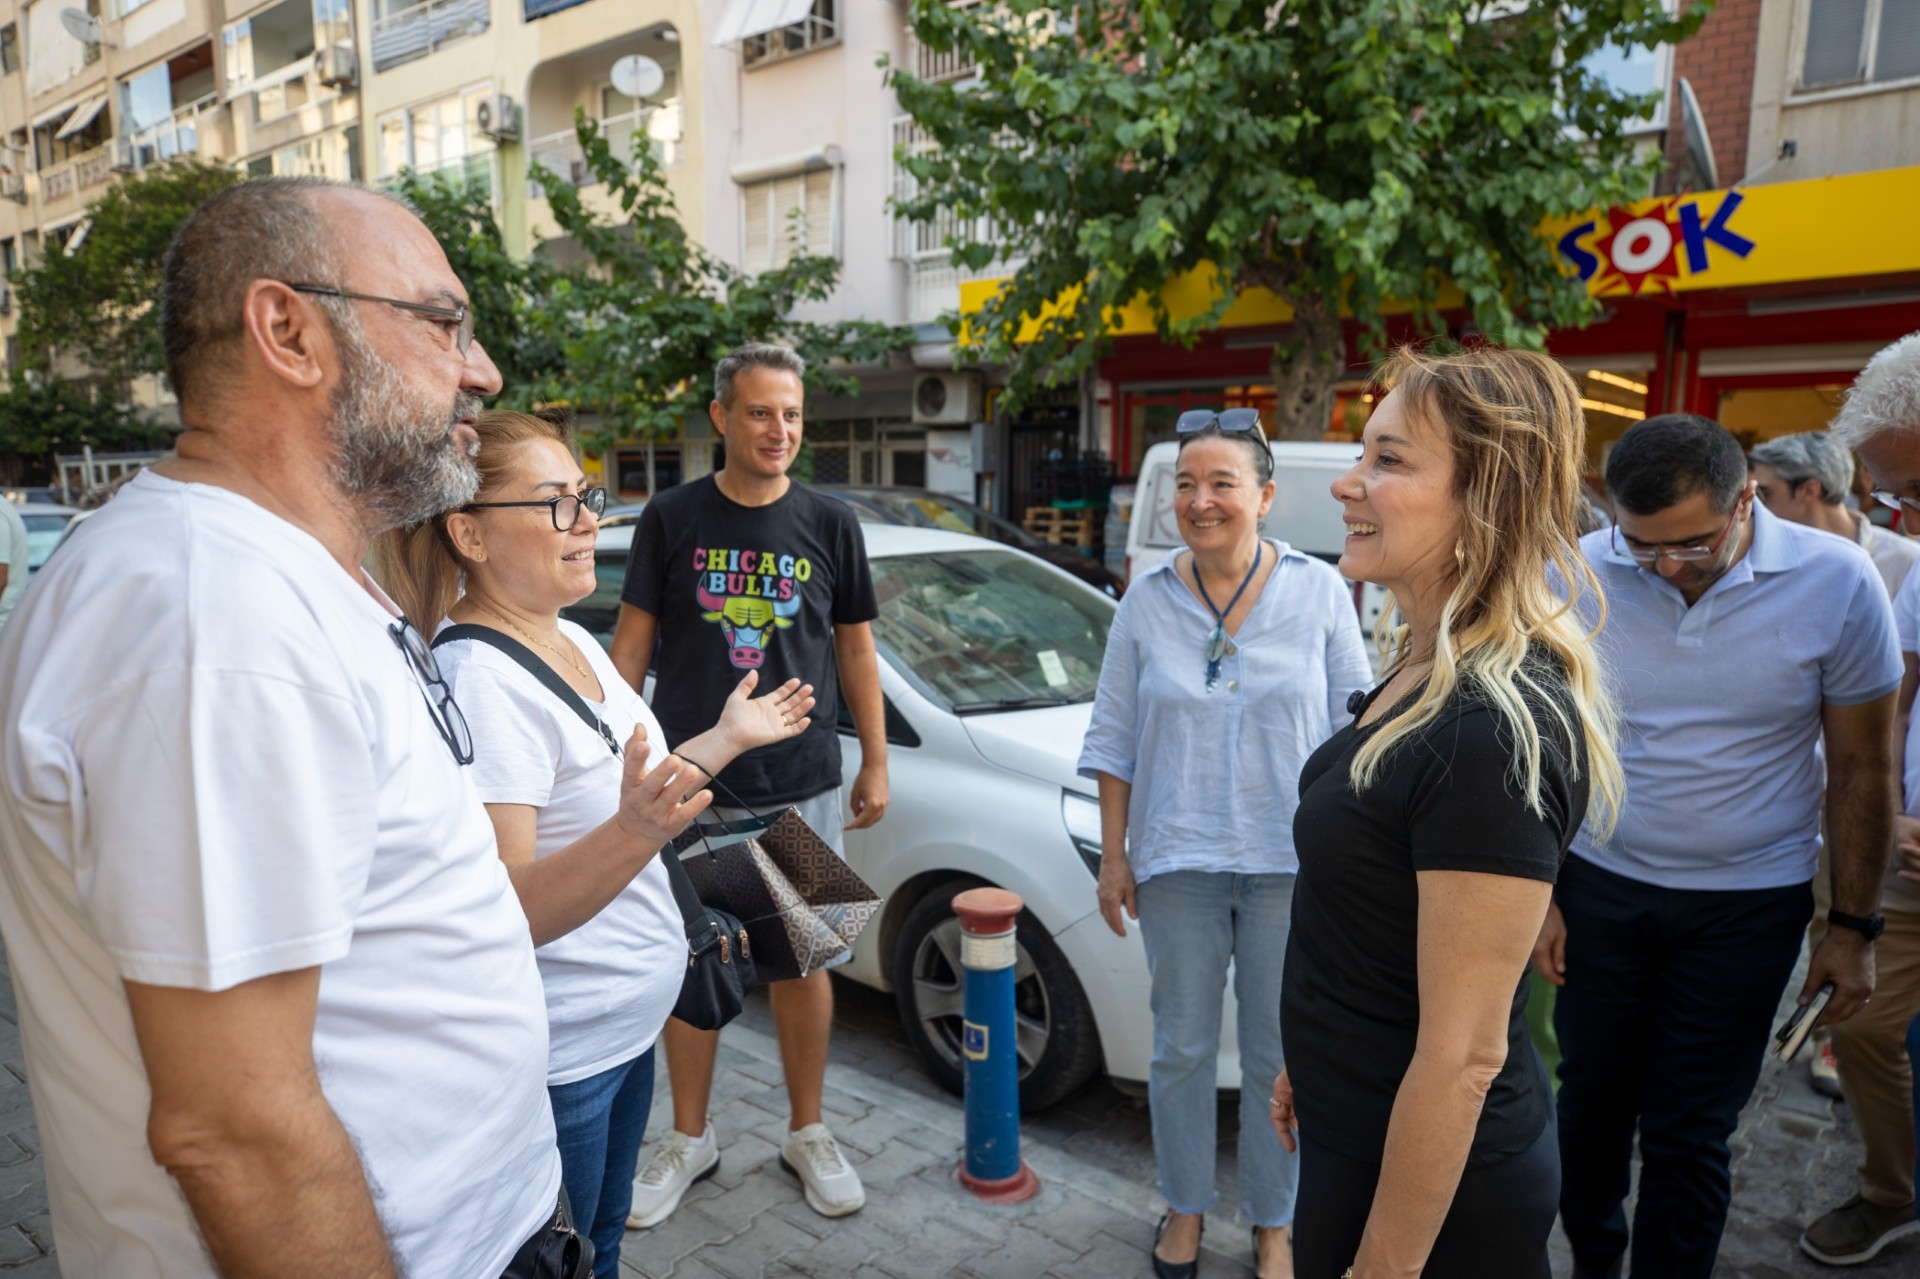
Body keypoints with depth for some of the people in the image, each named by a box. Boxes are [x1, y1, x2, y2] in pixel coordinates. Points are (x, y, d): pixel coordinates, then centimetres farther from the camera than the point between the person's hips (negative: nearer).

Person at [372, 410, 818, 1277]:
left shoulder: (574, 641, 4)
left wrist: (727, 737, 12)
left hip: (626, 1026, 9)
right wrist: (634, 833, -45)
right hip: (557, 1059, -9)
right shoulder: (479, 678, -25)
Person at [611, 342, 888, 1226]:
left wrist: (876, 763, 5)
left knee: (802, 963, 10)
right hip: (688, 784, 0)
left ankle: (807, 1134, 29)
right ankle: (690, 1139, 30)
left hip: (800, 788, 1)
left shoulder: (829, 525, 3)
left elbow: (856, 650, 8)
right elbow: (632, 645, 4)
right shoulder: (671, 520, 0)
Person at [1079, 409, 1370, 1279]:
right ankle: (1186, 1208, 36)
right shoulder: (1147, 603, -1)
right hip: (1177, 861, 1)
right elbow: (1114, 739, 3)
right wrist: (1112, 855, 1)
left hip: (1291, 864, -1)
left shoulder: (1319, 593, -4)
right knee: (1182, 1046, 14)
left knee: (1279, 1054, 12)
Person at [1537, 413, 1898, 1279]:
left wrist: (1852, 927, 0)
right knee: (1590, 1101, 15)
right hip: (1598, 890, 2)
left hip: (1746, 907, -1)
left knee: (1687, 1135, 8)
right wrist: (1538, 893, -2)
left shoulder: (1836, 583, -12)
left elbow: (1861, 768, -2)